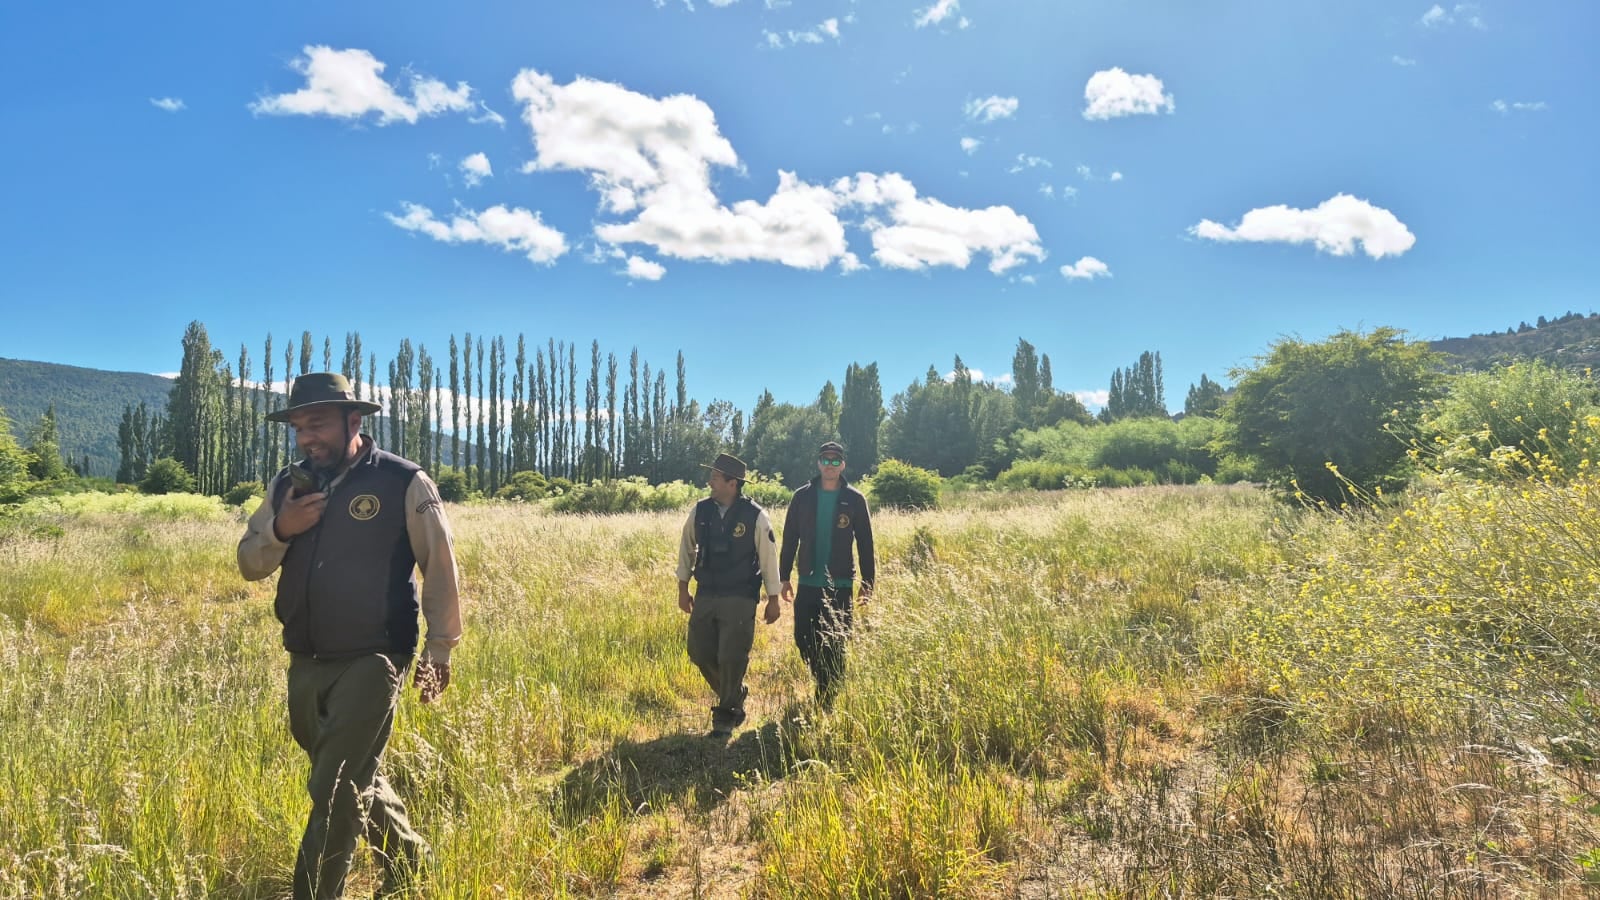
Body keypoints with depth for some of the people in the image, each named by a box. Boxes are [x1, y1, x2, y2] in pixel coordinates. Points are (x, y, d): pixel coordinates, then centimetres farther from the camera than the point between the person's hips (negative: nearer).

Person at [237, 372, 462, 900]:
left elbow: (440, 567, -5)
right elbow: (249, 564, 10)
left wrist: (440, 648, -4)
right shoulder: (287, 485, 6)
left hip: (371, 661, -6)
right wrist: (280, 529, -11)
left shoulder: (403, 482, -10)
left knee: (336, 793, -6)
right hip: (305, 665, 6)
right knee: (356, 780, 20)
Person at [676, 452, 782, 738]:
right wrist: (683, 588, 13)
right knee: (700, 652, 8)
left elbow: (768, 559, -5)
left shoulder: (755, 516, -12)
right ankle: (736, 694, 34)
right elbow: (687, 549, 12)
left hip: (740, 599, -5)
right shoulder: (700, 511, -1)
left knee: (731, 658, -4)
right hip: (705, 596, 5)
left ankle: (725, 717, 14)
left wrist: (773, 599, -2)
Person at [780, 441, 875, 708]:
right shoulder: (803, 496, 4)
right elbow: (789, 539, 8)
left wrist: (867, 583, 0)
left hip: (840, 585, -2)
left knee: (835, 645, 1)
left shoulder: (854, 499, 0)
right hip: (808, 583, 2)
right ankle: (825, 684, 27)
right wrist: (784, 577, 5)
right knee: (804, 640, 3)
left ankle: (828, 699, 14)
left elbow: (865, 544, 3)